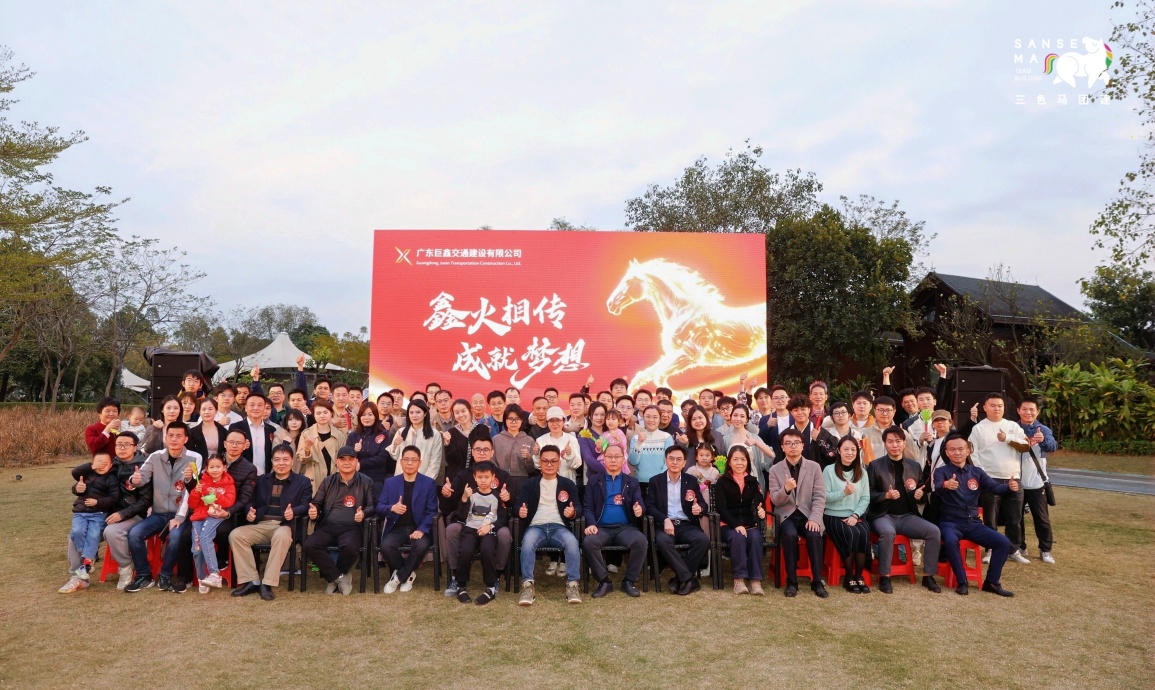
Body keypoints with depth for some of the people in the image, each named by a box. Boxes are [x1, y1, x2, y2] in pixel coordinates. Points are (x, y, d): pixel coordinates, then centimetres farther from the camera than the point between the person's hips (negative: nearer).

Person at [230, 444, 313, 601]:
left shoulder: (303, 482, 10)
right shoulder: (262, 479, 22)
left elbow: (306, 505, -2)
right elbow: (253, 501, 19)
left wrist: (294, 512, -24)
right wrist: (249, 513, -5)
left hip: (285, 525, -4)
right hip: (260, 525, 4)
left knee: (281, 536, -39)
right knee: (235, 535, -22)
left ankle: (267, 583, -31)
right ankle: (252, 581, -17)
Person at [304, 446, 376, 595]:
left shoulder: (366, 482, 11)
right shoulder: (328, 481, 18)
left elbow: (372, 505, 8)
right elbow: (316, 503, 18)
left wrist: (363, 513, -15)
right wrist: (313, 511, -6)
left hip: (351, 527, -2)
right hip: (328, 526, 3)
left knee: (350, 547, -36)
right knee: (310, 545, -28)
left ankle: (333, 578, -4)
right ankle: (340, 577, -14)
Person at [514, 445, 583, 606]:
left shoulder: (568, 484, 16)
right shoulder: (529, 483, 15)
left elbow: (578, 507, 7)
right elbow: (518, 506, 6)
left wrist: (573, 512, -19)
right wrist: (520, 511, -20)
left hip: (559, 526, 0)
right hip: (536, 526, 0)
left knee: (572, 542, -34)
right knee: (527, 542, -35)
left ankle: (572, 584, -26)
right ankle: (528, 586, -31)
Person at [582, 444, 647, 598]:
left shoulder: (632, 482, 17)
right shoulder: (594, 481, 14)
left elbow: (641, 504, 8)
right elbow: (588, 507, 7)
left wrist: (640, 510, -19)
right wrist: (591, 524, -14)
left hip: (625, 527, 1)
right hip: (601, 528, 0)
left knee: (641, 541, -30)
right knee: (589, 542, -32)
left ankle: (630, 581, -10)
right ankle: (604, 581, -12)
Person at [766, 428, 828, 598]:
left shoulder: (814, 467, 4)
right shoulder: (775, 469, 3)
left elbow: (819, 496, -2)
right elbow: (775, 500, -3)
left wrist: (815, 518, -18)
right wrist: (786, 489, -25)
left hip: (808, 514, 1)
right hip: (786, 515, -1)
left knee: (814, 535, -31)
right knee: (790, 535, -32)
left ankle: (817, 581, -15)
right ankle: (791, 581, -18)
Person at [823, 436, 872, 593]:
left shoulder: (862, 472, 12)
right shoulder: (829, 470, -1)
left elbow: (866, 498, 4)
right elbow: (824, 497, -8)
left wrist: (855, 515, -11)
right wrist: (844, 492, -21)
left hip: (856, 516, 3)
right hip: (834, 516, -3)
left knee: (865, 533, -28)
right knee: (851, 534, -31)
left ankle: (859, 576, -15)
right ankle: (848, 578, -14)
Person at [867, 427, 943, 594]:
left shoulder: (915, 466, 13)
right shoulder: (875, 465, 1)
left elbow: (923, 497, 17)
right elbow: (868, 494, -2)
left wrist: (920, 496, -7)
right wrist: (886, 495, -20)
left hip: (907, 516, 4)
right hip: (883, 515, -4)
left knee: (934, 531, -19)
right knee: (888, 532, -35)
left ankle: (928, 576, -4)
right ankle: (884, 577, -20)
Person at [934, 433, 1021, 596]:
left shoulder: (977, 472, 10)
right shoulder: (941, 472, -3)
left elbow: (994, 487, -4)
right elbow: (937, 488, -26)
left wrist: (1009, 487, -28)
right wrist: (945, 485, -51)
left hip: (973, 523, 5)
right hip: (951, 522, -4)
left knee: (1003, 542, -12)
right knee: (950, 540, -35)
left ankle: (992, 582, 3)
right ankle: (962, 581, -16)